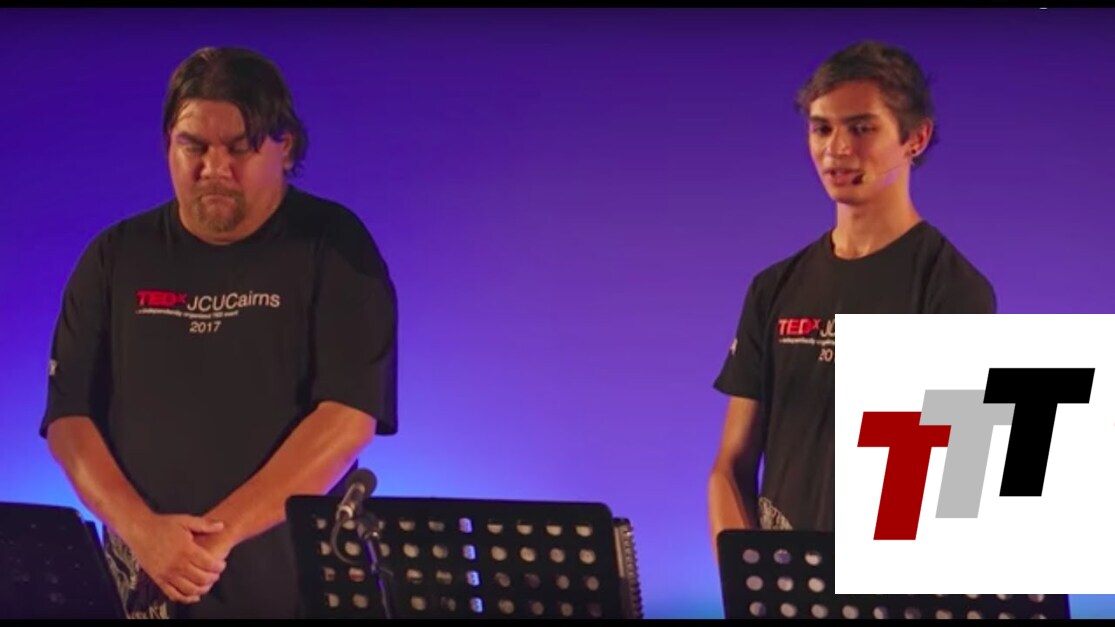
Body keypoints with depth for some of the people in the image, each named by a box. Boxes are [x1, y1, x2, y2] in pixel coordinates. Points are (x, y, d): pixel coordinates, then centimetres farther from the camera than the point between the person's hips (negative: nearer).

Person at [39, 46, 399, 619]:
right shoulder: (117, 257, 5)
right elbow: (68, 419, 2)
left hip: (302, 582, -2)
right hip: (148, 584, 2)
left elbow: (348, 416, -12)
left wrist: (218, 533, -19)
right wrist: (142, 529, -15)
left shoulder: (334, 247, -3)